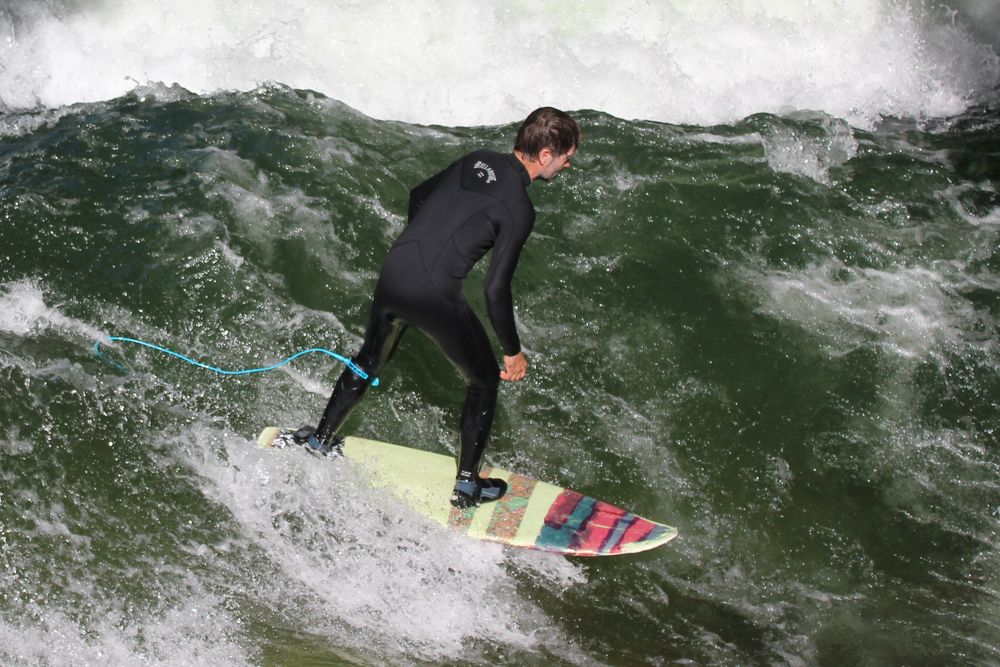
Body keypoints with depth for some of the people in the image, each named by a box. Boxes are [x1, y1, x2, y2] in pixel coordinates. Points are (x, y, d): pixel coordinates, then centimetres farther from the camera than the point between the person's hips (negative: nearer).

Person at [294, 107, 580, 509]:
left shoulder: (477, 161, 8)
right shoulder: (518, 209, -13)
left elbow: (419, 196, 22)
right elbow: (496, 289, -15)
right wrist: (513, 352, -4)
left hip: (392, 273, 7)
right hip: (436, 297, -7)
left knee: (371, 359, 31)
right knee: (484, 381, 17)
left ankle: (322, 440, 46)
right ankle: (467, 487, 26)